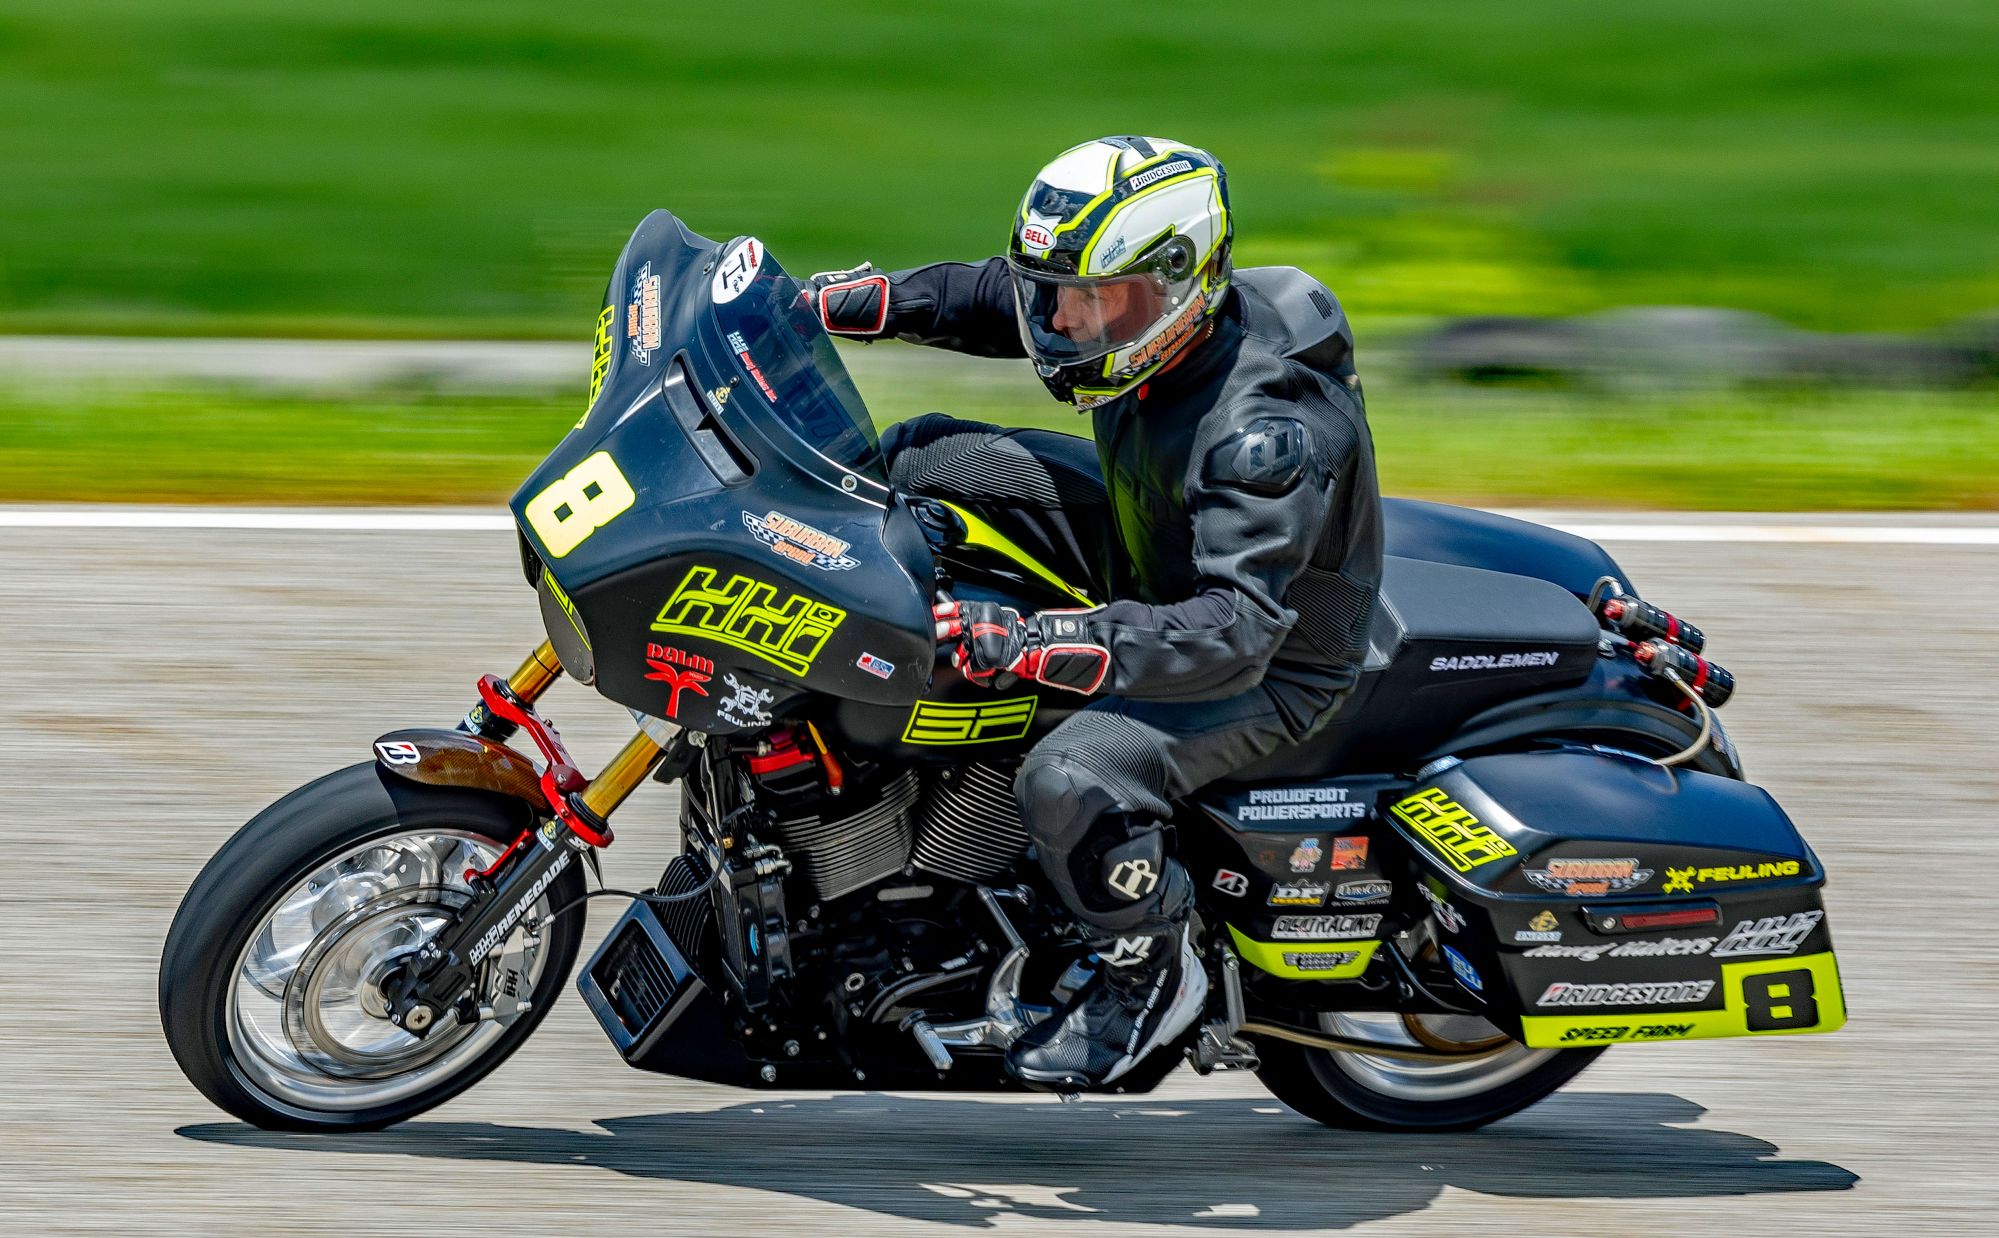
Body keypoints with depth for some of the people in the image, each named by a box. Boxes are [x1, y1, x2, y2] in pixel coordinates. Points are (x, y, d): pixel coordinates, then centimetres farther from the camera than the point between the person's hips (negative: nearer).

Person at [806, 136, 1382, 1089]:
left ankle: (1153, 975, -7)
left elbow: (1234, 635, -42)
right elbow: (990, 297, 5)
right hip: (1156, 565, 9)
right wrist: (822, 302, -7)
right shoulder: (1147, 314, -13)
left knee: (1072, 778, -35)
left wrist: (1028, 643, -49)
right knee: (927, 457, 2)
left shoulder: (1269, 430, -37)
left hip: (1278, 667, -9)